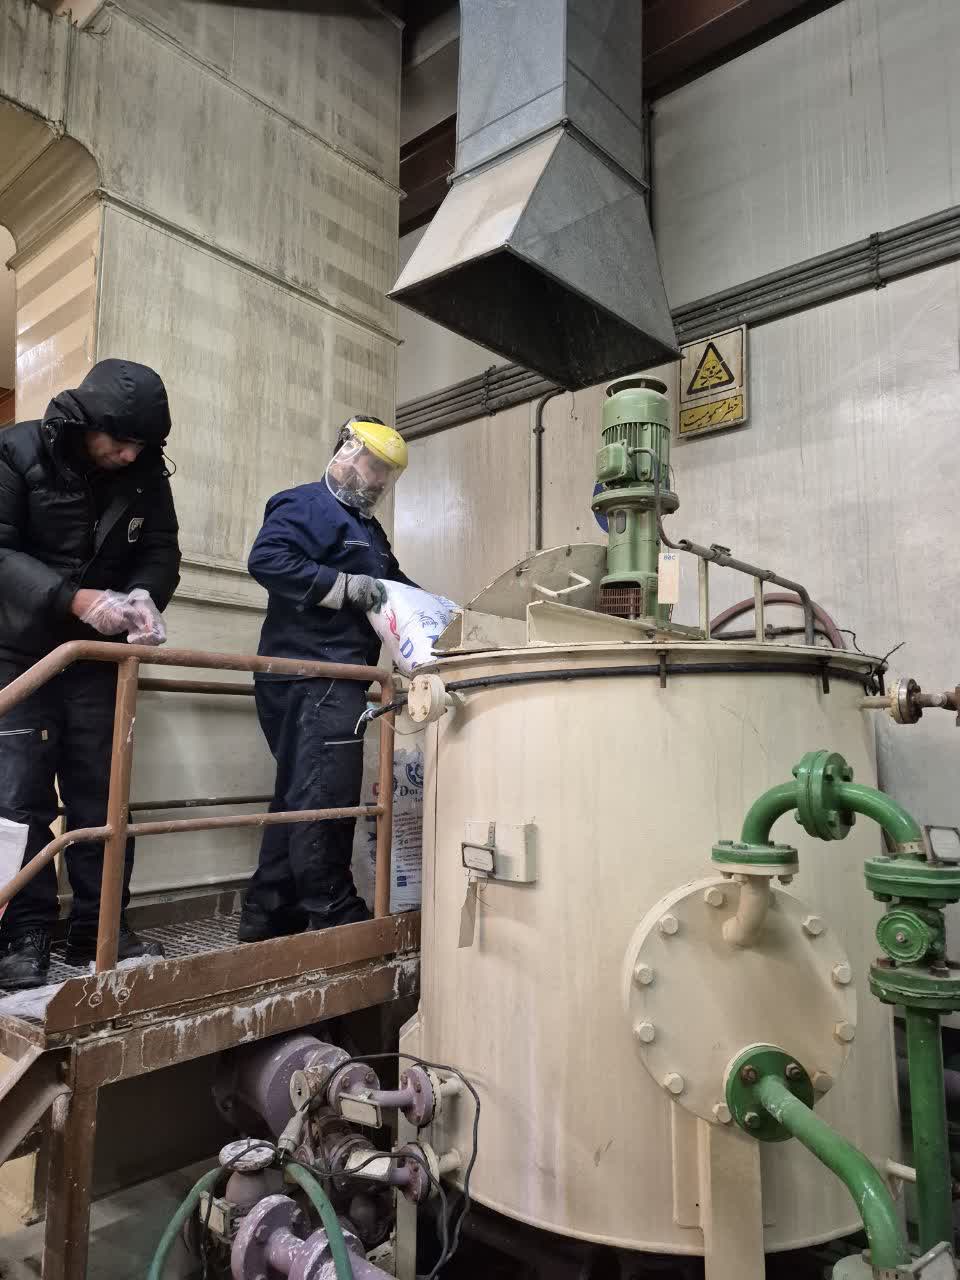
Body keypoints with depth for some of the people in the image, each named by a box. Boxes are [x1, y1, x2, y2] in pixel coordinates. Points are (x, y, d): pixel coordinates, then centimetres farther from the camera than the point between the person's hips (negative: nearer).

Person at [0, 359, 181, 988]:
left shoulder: (146, 473, -2)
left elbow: (162, 554, 1)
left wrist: (143, 597, -22)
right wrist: (75, 599, -32)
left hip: (97, 656, 3)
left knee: (101, 794, 2)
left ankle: (97, 928, 11)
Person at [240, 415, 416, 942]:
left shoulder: (368, 528, 27)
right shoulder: (306, 504, -4)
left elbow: (394, 580, 34)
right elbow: (266, 559, -18)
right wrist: (345, 585, -20)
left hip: (335, 683, 10)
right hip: (311, 677, -10)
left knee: (301, 797, 12)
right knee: (324, 798, -8)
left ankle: (268, 917, 21)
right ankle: (334, 918, 0)